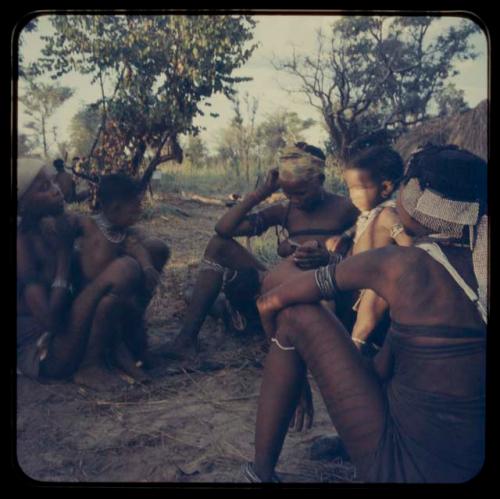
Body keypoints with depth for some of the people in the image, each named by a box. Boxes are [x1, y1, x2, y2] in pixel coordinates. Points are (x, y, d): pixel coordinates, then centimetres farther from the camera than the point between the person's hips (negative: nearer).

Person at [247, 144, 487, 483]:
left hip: (404, 466, -6)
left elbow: (272, 301, -9)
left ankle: (261, 472, 8)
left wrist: (277, 338, 11)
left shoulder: (399, 264, -17)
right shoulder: (477, 262, -2)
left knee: (295, 318, -3)